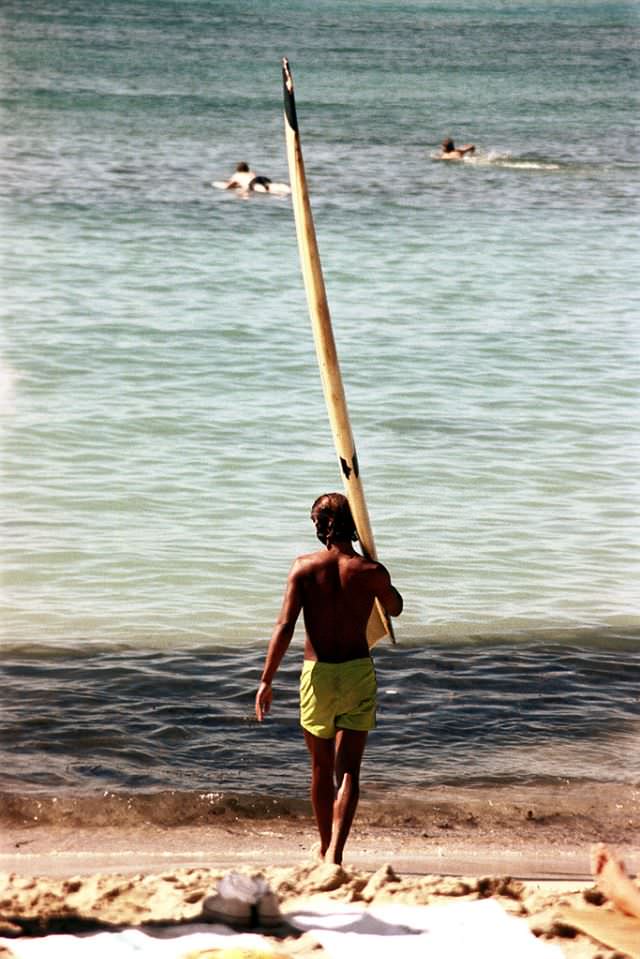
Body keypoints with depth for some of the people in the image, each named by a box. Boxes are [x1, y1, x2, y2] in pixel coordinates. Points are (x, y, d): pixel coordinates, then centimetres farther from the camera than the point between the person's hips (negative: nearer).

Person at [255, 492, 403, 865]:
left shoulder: (305, 567, -6)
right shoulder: (371, 572, -5)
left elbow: (285, 627, -10)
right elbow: (395, 608, 16)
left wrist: (267, 680, -6)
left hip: (318, 673, 1)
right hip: (358, 671, -1)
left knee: (322, 768, 17)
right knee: (348, 769, -2)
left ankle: (326, 848, 30)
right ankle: (335, 851, -18)